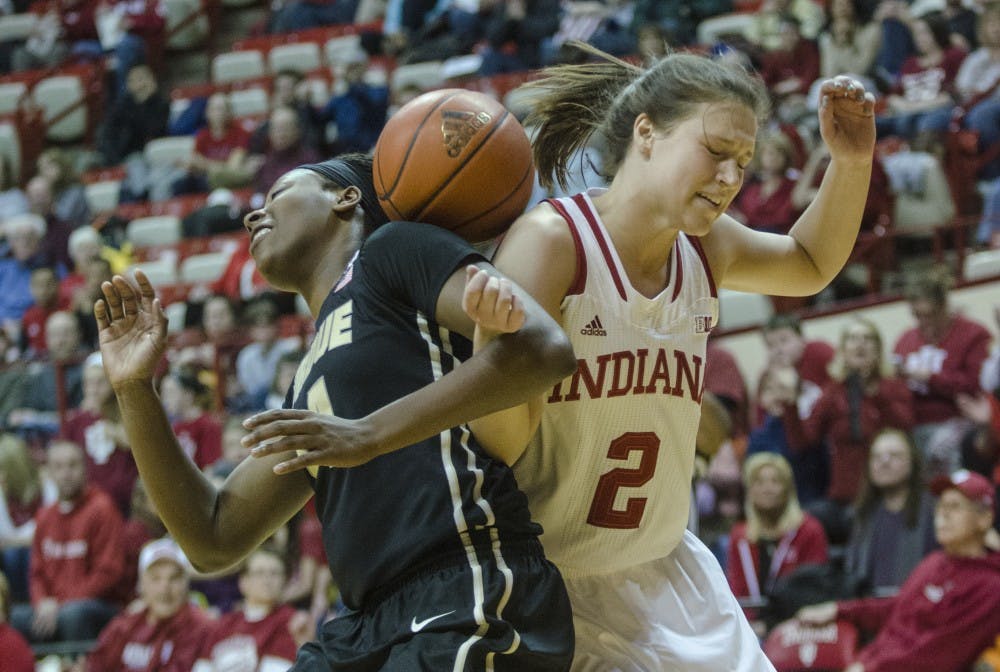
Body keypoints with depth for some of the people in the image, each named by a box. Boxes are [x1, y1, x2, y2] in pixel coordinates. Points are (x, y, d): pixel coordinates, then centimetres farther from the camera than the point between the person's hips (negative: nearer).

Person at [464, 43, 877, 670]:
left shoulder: (708, 251, 2)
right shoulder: (552, 241, -19)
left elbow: (810, 265, 25)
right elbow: (499, 436, -24)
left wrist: (852, 162, 8)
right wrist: (496, 325, -44)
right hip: (548, 588, -7)